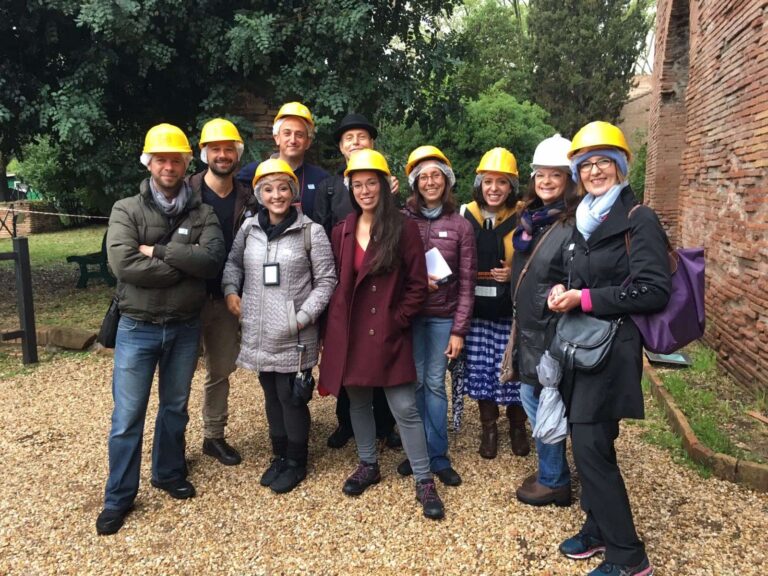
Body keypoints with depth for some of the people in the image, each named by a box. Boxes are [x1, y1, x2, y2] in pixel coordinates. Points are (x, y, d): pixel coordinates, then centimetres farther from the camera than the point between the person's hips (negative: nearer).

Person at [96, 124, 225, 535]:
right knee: (127, 416, 5)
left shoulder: (202, 213, 1)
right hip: (138, 328, -2)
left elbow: (212, 259, -17)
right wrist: (184, 265, -17)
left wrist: (159, 251, -19)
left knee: (176, 408, 18)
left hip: (185, 328, 2)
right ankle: (119, 497, 21)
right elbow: (123, 264, -20)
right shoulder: (127, 210, -4)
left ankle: (170, 473, 38)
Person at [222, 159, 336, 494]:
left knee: (291, 397, 4)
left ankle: (296, 463, 25)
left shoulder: (311, 231, -6)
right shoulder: (249, 228, 5)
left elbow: (326, 280, -4)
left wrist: (305, 316, -13)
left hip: (294, 336, -4)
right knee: (271, 397, 17)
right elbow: (233, 262, 19)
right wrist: (230, 290, 0)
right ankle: (279, 456, 36)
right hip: (258, 333, 4)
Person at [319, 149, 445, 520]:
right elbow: (333, 282, 12)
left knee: (405, 408, -2)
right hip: (349, 333, 4)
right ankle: (368, 465, 35)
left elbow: (417, 285, -5)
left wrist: (396, 319, -9)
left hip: (388, 333, -4)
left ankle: (424, 481, 12)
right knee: (358, 402, 16)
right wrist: (333, 326, 5)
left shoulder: (403, 228, -6)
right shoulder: (341, 231, 7)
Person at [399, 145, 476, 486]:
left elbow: (466, 282, -1)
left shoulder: (460, 226, 0)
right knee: (414, 381, 4)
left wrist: (459, 330, -5)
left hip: (443, 316, 0)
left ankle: (438, 456, 17)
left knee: (435, 383, 4)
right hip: (409, 314, 0)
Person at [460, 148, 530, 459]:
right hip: (476, 310, 2)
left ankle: (517, 427, 27)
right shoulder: (465, 216, 5)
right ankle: (489, 428, 28)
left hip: (511, 311, -2)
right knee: (480, 370, 8)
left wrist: (515, 273, -13)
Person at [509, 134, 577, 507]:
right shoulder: (531, 219, 10)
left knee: (542, 400, 2)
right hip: (528, 325, 8)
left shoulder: (575, 224, -16)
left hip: (553, 328, -8)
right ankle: (552, 471, 33)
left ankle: (554, 483, 22)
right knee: (532, 395, 16)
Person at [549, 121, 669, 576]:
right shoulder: (584, 221, 13)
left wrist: (585, 299, -18)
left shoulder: (639, 220, -11)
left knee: (592, 447, -7)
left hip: (613, 346, -8)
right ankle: (599, 529, 30)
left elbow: (654, 291, -18)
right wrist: (563, 292, 0)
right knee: (585, 442, 12)